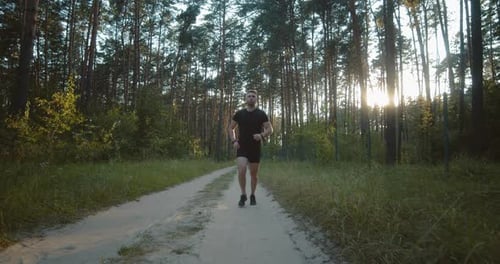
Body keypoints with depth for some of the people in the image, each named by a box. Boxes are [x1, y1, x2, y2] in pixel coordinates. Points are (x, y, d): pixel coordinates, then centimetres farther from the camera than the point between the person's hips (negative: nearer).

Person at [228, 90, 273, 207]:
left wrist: (262, 135, -21)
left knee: (253, 173, 8)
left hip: (255, 148, 0)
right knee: (241, 170, -19)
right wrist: (234, 141, -2)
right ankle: (243, 195, 0)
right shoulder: (239, 114, 3)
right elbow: (231, 128, 13)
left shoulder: (261, 114, 0)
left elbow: (270, 129, 0)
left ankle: (252, 195, 28)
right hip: (242, 147, 0)